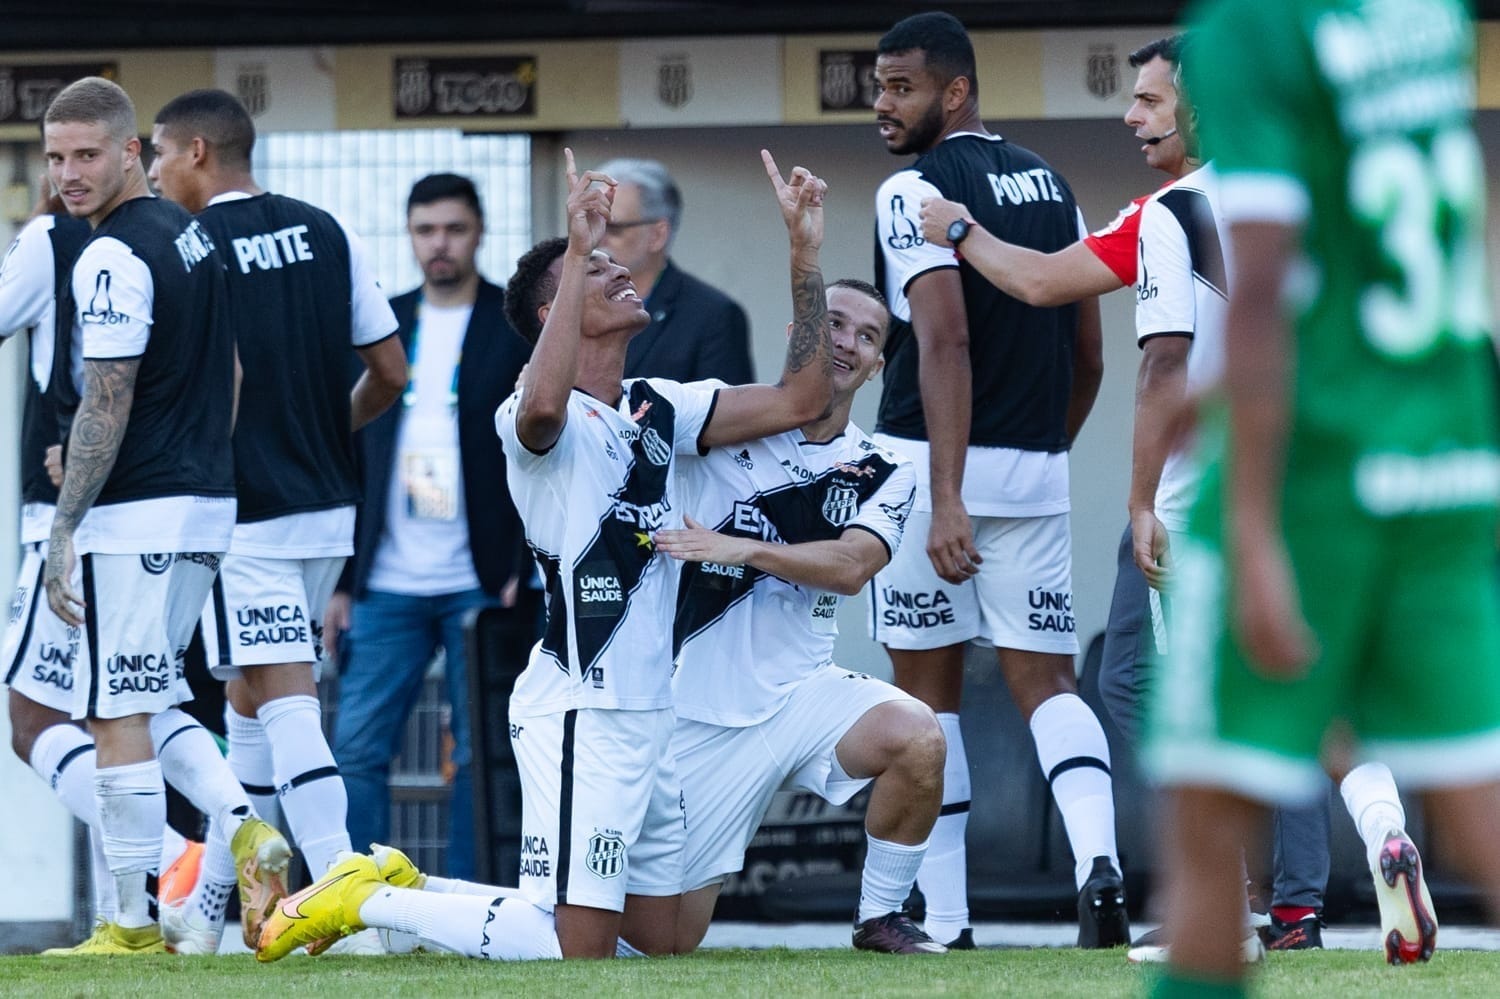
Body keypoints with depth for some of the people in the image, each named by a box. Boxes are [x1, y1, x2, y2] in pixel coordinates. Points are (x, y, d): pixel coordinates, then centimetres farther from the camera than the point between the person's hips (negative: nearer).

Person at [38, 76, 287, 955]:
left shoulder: (113, 257, -16)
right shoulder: (192, 237, 13)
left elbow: (106, 406, -18)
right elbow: (230, 373, 21)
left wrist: (64, 530, -15)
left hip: (133, 517, -9)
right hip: (207, 507, 9)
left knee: (117, 718, -3)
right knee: (151, 705, 18)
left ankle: (137, 924, 0)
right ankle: (245, 825, 0)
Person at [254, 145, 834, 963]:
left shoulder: (661, 410, 14)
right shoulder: (532, 417, -11)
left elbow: (800, 400, 11)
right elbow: (543, 409, -37)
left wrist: (805, 251, 5)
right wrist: (578, 252, -34)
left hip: (646, 712, 8)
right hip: (578, 712, -8)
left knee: (661, 943, 11)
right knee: (575, 952, -14)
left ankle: (403, 892, 22)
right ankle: (369, 902, 4)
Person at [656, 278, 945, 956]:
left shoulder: (883, 475, 3)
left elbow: (850, 566, -15)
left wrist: (742, 549, -26)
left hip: (799, 693, 2)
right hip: (699, 714, -2)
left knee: (915, 736, -30)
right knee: (665, 942, -2)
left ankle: (881, 916, -7)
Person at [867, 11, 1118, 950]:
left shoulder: (916, 190, -10)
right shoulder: (1050, 184, 13)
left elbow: (945, 344, -21)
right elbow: (1089, 359, 17)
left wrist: (947, 501, -25)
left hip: (932, 461, -5)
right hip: (1037, 471, 5)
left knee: (928, 692, 6)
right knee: (1045, 680, 5)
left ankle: (947, 924, 6)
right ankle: (1099, 861, -21)